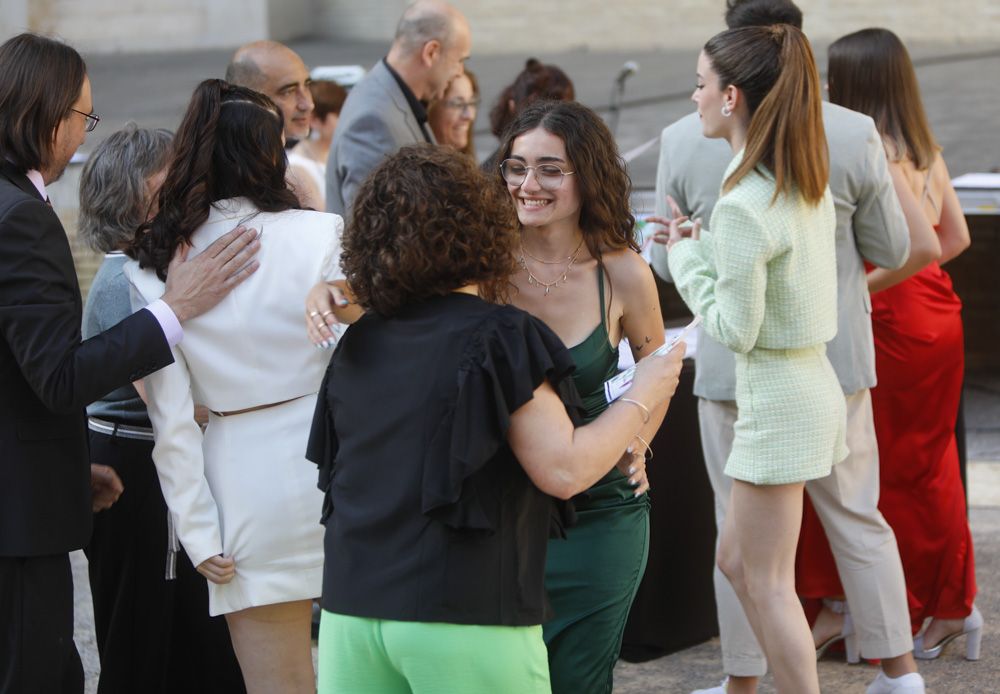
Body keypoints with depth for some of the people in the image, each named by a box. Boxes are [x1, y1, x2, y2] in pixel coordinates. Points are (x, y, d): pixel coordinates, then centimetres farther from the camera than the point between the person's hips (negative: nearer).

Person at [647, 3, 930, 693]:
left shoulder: (684, 140, -10)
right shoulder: (854, 134, -12)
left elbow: (670, 262, 2)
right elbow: (894, 251, -1)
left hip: (734, 362, -1)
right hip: (834, 358, 1)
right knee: (859, 518, 14)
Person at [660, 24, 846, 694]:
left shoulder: (743, 205, -22)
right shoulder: (808, 181, 6)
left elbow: (736, 329, -18)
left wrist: (686, 255, -6)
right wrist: (704, 247, 9)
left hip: (778, 398, -10)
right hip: (810, 381, 10)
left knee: (767, 582, 0)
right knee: (737, 561, 18)